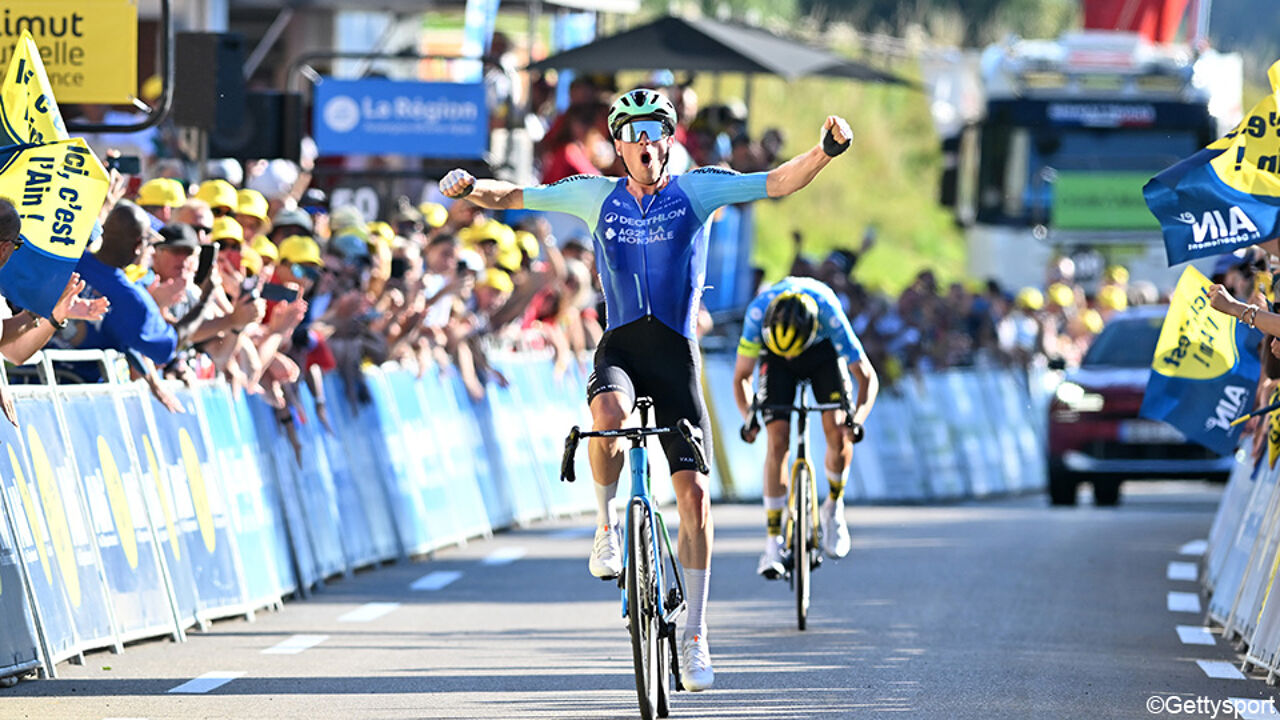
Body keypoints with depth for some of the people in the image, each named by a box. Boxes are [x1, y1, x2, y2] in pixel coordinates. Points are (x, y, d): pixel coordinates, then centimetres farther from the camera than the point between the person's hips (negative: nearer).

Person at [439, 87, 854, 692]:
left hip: (676, 353, 0)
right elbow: (513, 197, 7)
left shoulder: (696, 190, 0)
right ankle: (607, 522, -9)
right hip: (620, 347, 0)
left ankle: (694, 635, 5)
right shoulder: (597, 196, 4)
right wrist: (470, 188, -14)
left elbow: (778, 182, -9)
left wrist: (827, 150, -27)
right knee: (609, 415, -37)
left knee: (693, 492, -5)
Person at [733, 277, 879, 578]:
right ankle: (773, 540, -10)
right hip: (776, 361, 0)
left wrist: (858, 418, -45)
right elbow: (741, 377, -22)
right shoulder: (759, 311, -36)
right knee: (777, 440, -16)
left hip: (824, 350, 0)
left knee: (837, 430, -20)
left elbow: (867, 377, -29)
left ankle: (833, 508, 6)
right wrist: (748, 417, -38)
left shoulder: (829, 313, -38)